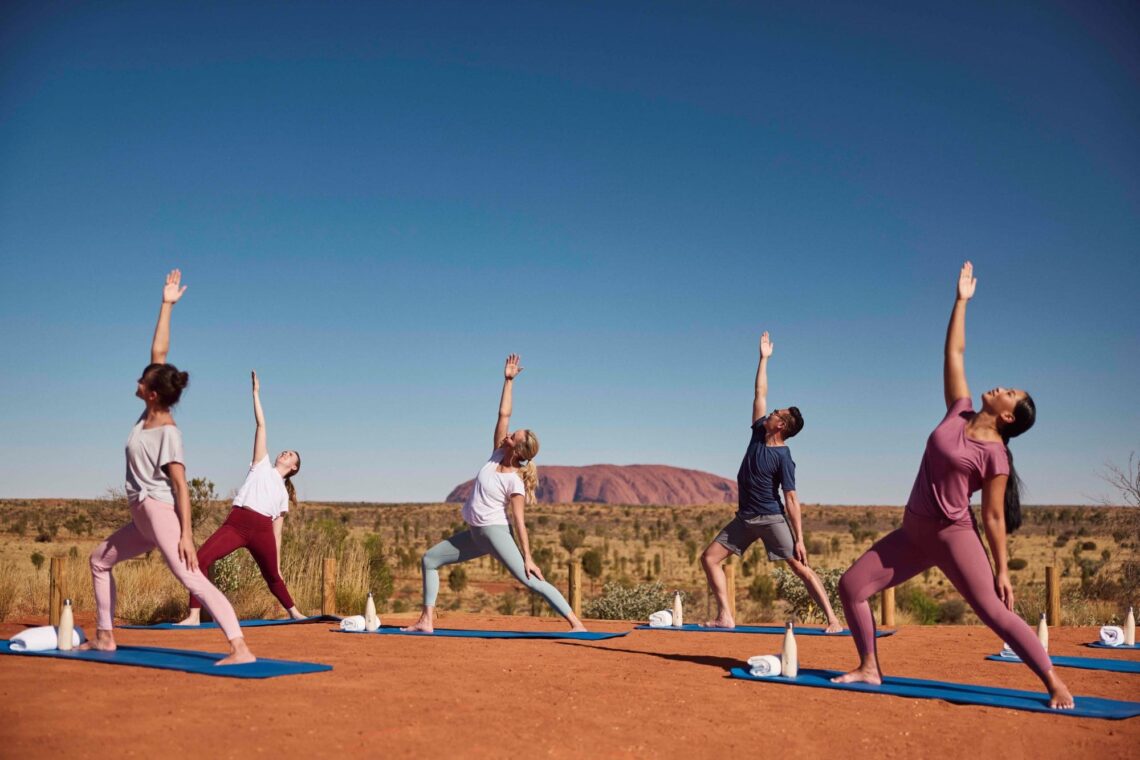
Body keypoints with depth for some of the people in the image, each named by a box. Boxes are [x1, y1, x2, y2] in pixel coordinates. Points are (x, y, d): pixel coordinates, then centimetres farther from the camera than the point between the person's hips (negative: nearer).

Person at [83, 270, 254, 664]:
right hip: (142, 517, 10)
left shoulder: (168, 433, -17)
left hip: (161, 513, -10)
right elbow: (158, 351, 6)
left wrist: (186, 534, -25)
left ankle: (240, 648, -28)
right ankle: (104, 636, 31)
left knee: (193, 580, -19)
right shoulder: (150, 413, 4)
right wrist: (166, 305, 5)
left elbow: (181, 485, -20)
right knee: (100, 560, 23)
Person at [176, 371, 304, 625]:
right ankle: (194, 616, -17)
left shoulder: (283, 493, 22)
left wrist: (278, 564, 11)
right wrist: (256, 393, 15)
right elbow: (260, 425, 16)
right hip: (236, 522, -1)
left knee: (273, 577, 6)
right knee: (201, 559, -19)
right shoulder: (262, 465, 21)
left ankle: (294, 612, 31)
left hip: (262, 530, 1)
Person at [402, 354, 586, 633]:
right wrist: (508, 381, 8)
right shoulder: (498, 453, 0)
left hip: (495, 532, -9)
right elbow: (503, 415, 1)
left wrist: (527, 558, -20)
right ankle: (427, 620, 13)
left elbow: (519, 521, -18)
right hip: (474, 533, 9)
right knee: (429, 560, 13)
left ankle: (576, 622, -18)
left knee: (530, 580, -17)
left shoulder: (515, 481, -17)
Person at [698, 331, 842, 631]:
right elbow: (760, 393, 10)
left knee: (801, 567, -9)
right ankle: (725, 617, 2)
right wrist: (764, 358, 12)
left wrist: (799, 539, -20)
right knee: (709, 558, 2)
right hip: (745, 518, 8)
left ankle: (833, 620, -6)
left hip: (771, 519, -8)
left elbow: (792, 500, -17)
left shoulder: (783, 458, -15)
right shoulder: (759, 432, 3)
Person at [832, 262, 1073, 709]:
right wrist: (961, 300, 10)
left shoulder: (995, 454, -11)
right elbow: (954, 354, 8)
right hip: (914, 532, 7)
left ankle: (1056, 684, 1)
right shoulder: (959, 413, 4)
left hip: (954, 536, -7)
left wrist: (1001, 570, -7)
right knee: (850, 586, 2)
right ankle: (869, 669, 13)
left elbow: (994, 516, -8)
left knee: (995, 613, -11)